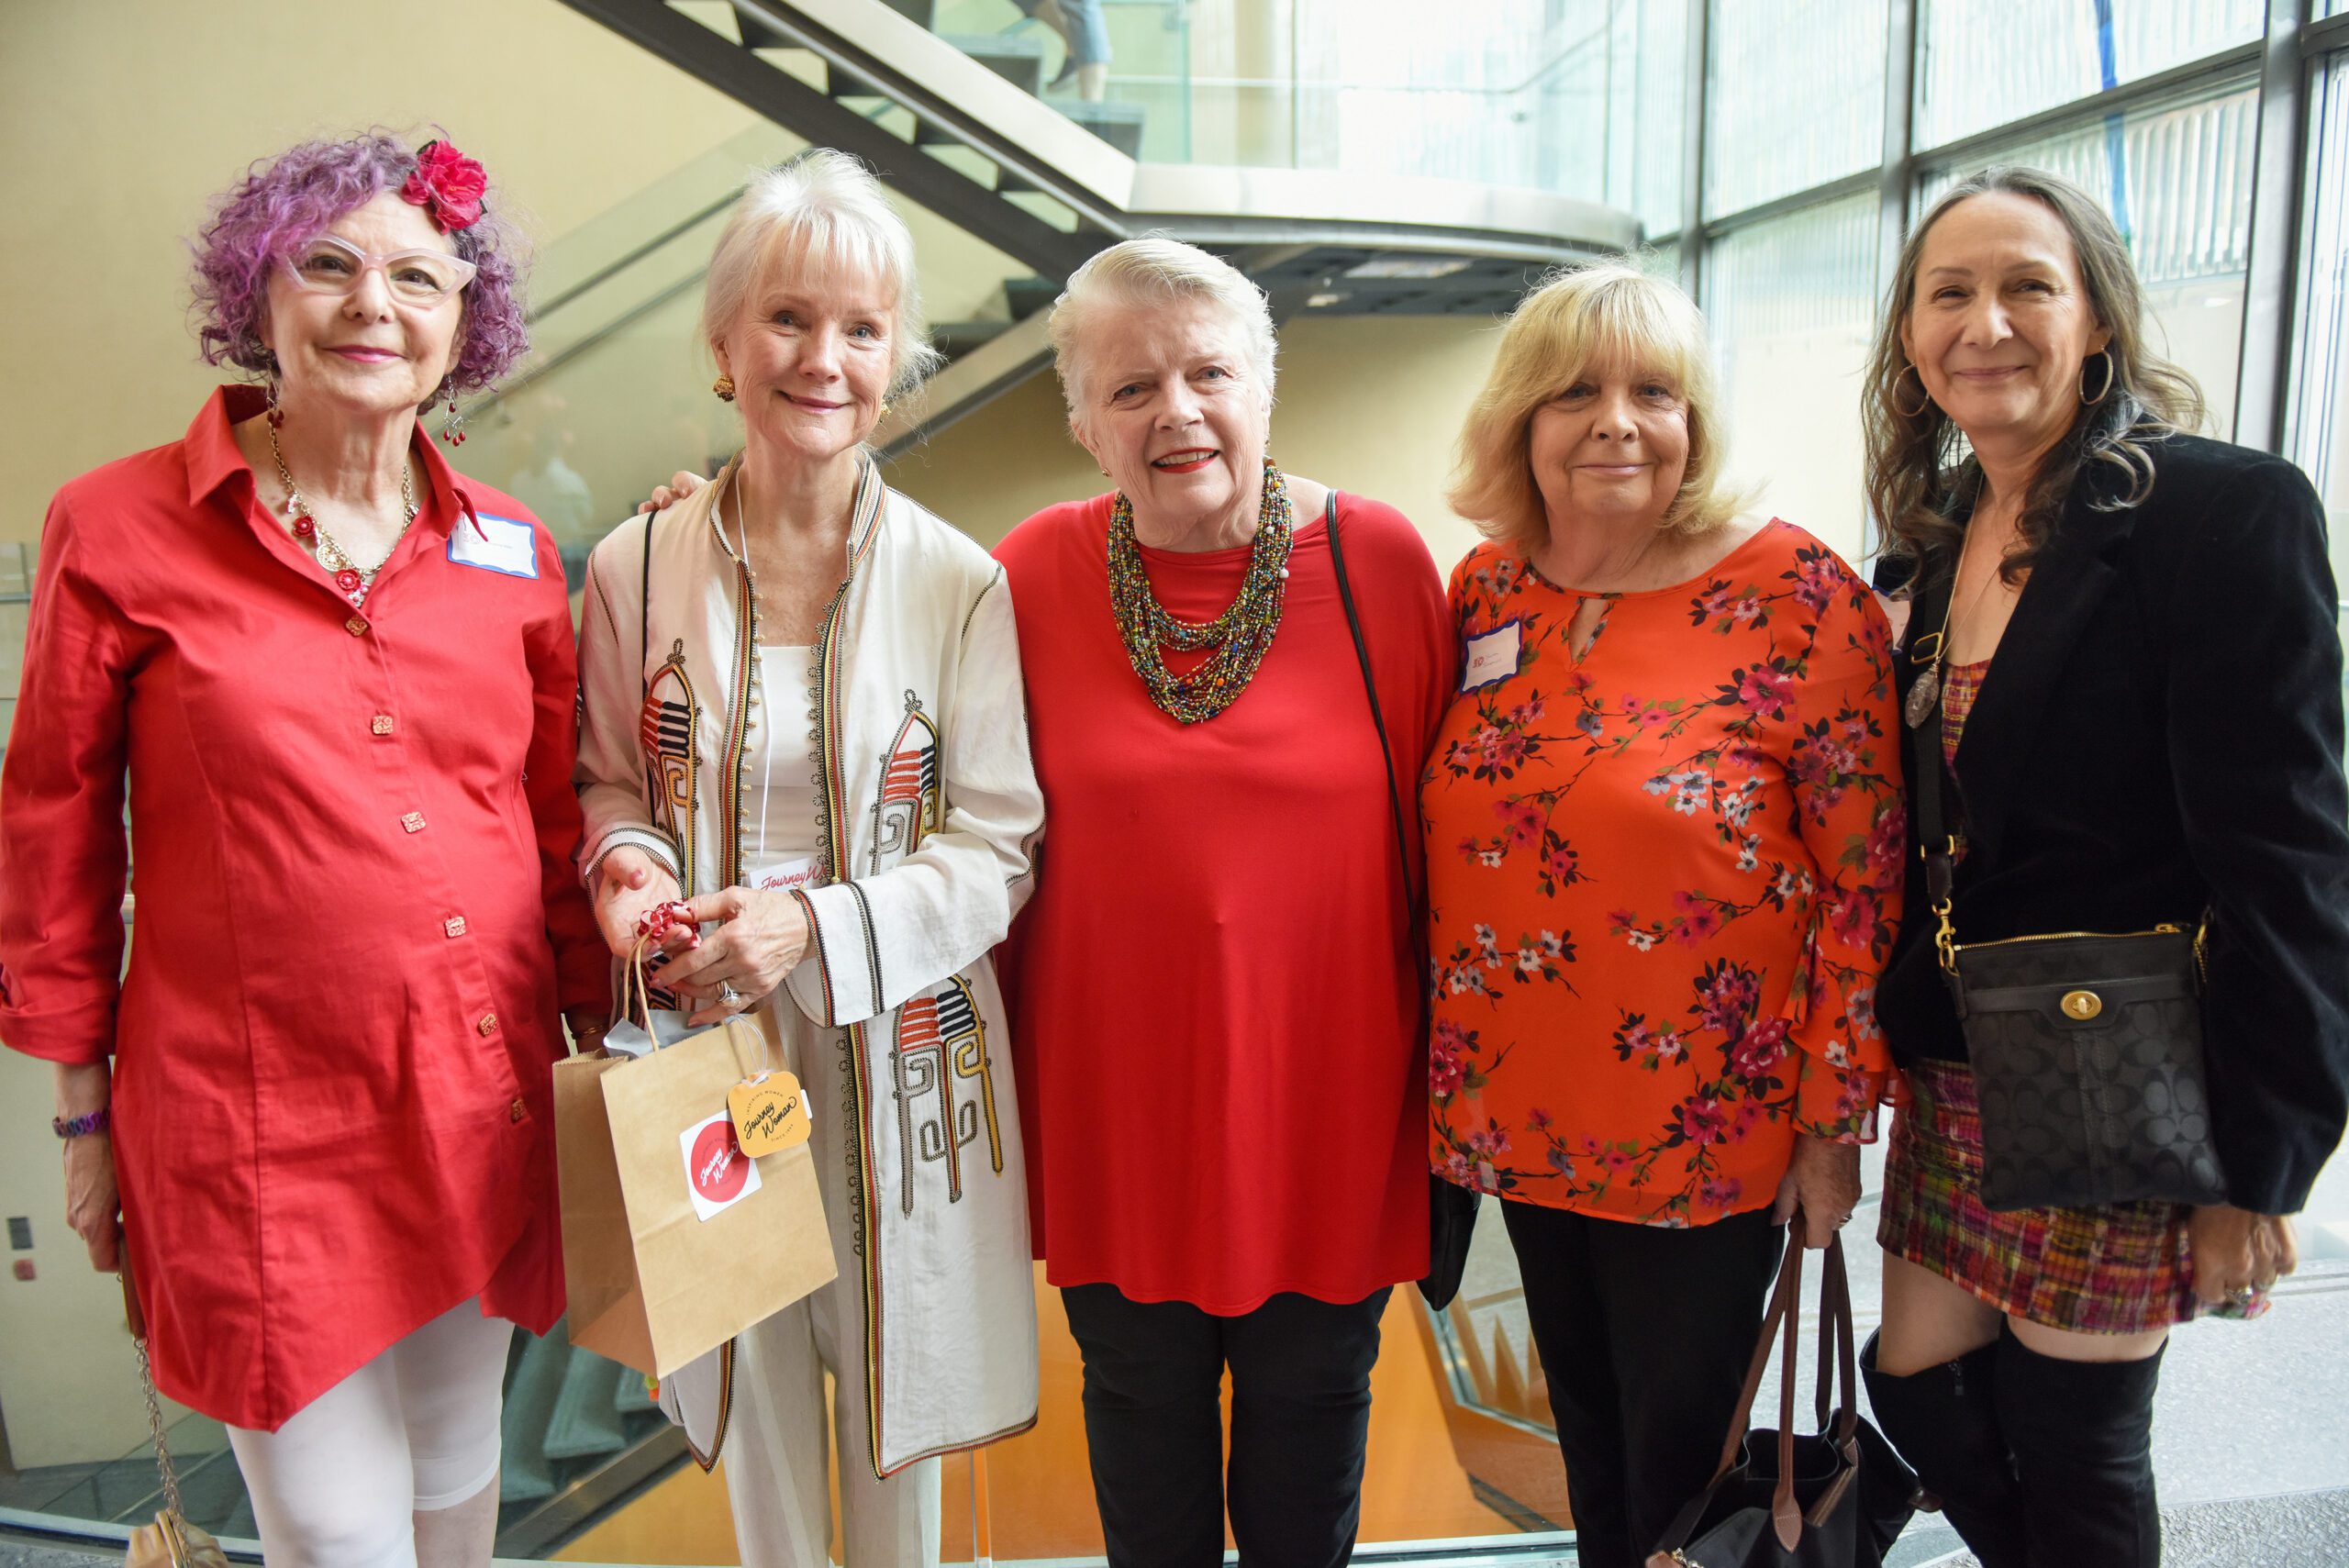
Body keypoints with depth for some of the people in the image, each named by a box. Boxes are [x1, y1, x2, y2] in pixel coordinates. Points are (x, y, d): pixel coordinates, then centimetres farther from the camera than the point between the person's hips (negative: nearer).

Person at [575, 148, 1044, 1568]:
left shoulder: (960, 583, -8)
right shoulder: (638, 569, -2)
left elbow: (997, 850, -7)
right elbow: (612, 783, 10)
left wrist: (820, 928, -20)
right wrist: (630, 867, -13)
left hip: (900, 1065, -1)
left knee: (899, 1399, 17)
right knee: (755, 1406, 19)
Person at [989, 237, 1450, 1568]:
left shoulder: (1379, 557, -8)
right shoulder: (1035, 573, -6)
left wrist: (1442, 1048, 0)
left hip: (1324, 1077, 0)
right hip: (1116, 1091, 1)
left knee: (1310, 1397, 20)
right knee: (1144, 1395, 20)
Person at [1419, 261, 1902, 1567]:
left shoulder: (1800, 596, -13)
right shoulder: (1486, 591, 1)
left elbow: (1866, 881, -11)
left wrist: (1835, 1124, -10)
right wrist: (1451, 1067, 11)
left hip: (1711, 1136, -4)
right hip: (1526, 1115, 4)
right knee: (1587, 1434, 22)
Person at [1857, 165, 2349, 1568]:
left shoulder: (2226, 507, -14)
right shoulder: (1940, 536, 7)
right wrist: (1885, 1043, 10)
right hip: (1956, 1080, 7)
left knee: (2073, 1449, 9)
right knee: (1920, 1390, 16)